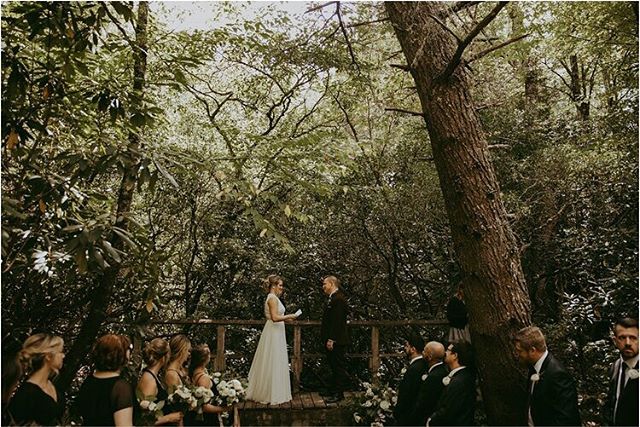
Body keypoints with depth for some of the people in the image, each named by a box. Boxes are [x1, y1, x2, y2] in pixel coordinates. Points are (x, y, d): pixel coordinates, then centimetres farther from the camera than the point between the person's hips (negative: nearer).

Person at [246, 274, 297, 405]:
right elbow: (275, 317, -24)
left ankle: (263, 392, 23)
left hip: (275, 332, 10)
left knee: (270, 363, 15)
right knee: (273, 363, -3)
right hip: (274, 333, -10)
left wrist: (285, 318, 14)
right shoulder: (272, 298, -16)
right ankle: (272, 394, 5)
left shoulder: (273, 298, 15)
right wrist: (289, 316, -15)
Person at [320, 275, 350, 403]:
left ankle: (339, 394, 7)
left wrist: (331, 340, -23)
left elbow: (337, 321, -23)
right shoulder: (332, 298, 14)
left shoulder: (338, 299, -18)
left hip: (336, 341, -10)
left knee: (339, 367, 0)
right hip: (331, 340, 10)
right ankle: (333, 390, 28)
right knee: (333, 366, 18)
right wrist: (327, 339, 17)